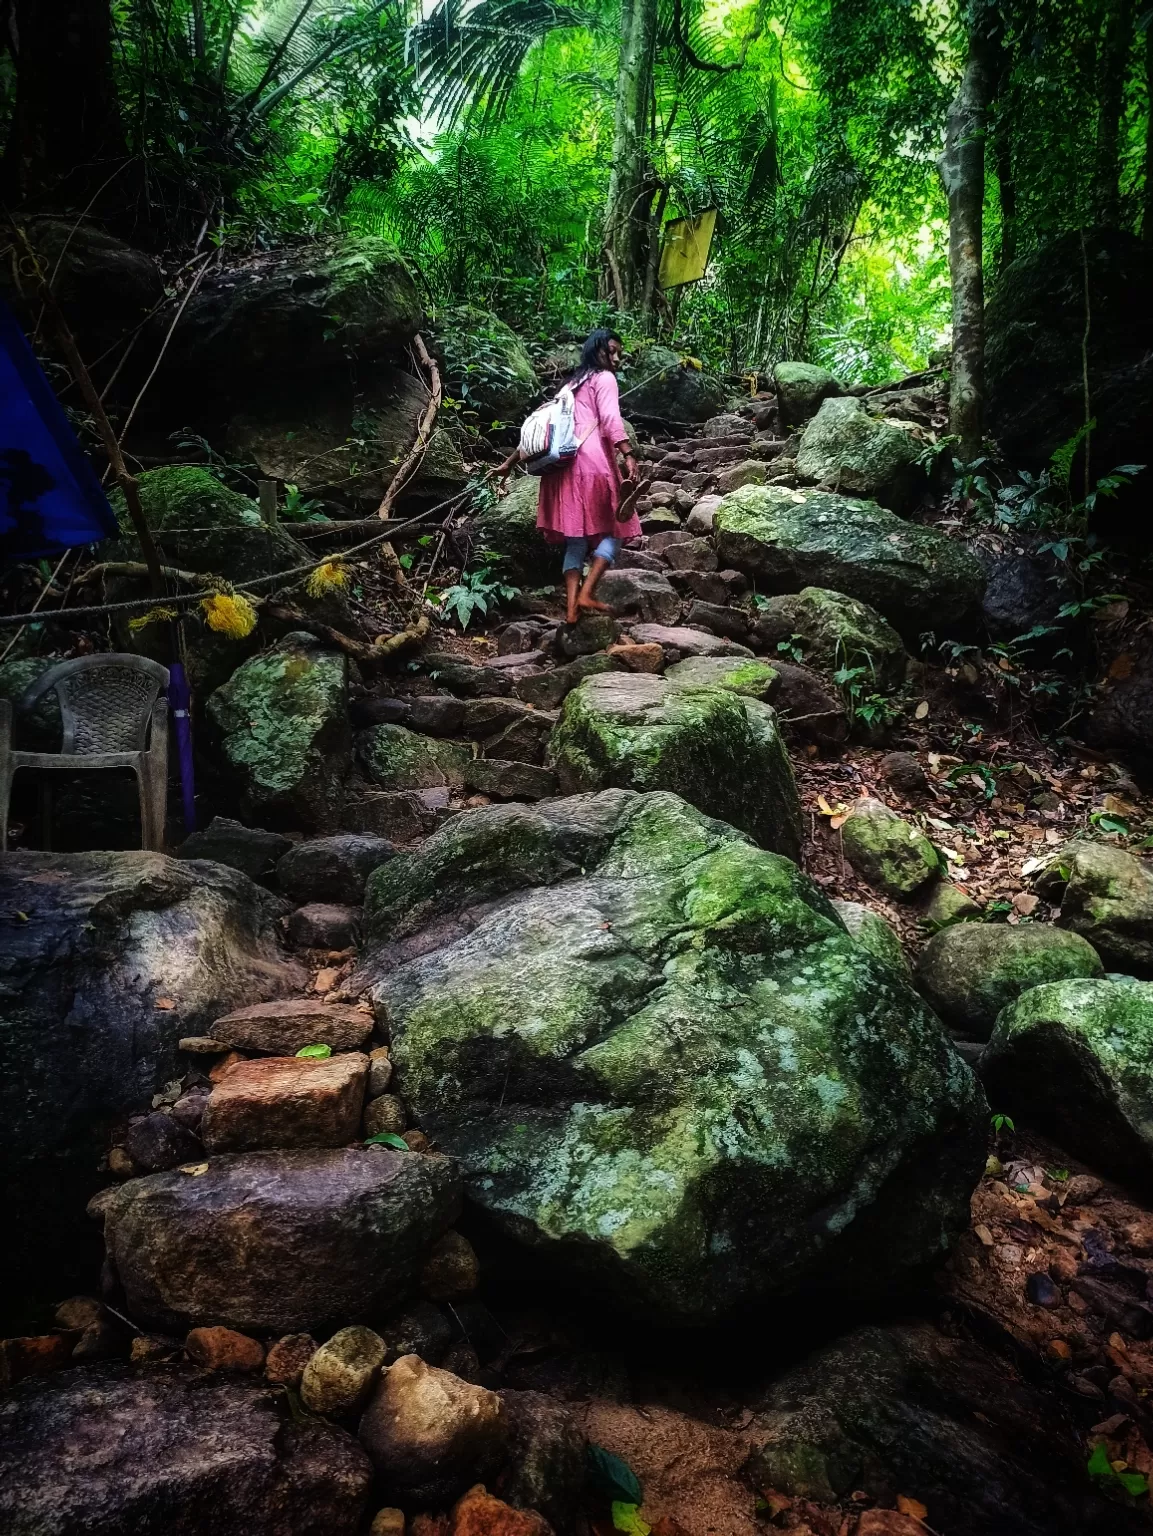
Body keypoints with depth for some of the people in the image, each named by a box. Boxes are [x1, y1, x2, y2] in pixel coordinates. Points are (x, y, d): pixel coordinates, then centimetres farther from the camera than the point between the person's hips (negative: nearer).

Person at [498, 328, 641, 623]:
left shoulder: (570, 384, 28)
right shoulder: (604, 378, 7)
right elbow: (610, 419, -13)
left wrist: (511, 461, 27)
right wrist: (628, 455, -25)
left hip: (563, 463, 7)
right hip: (593, 460, -7)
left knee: (575, 537, 6)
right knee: (614, 528, 3)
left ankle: (571, 606, -6)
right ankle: (587, 593, -12)